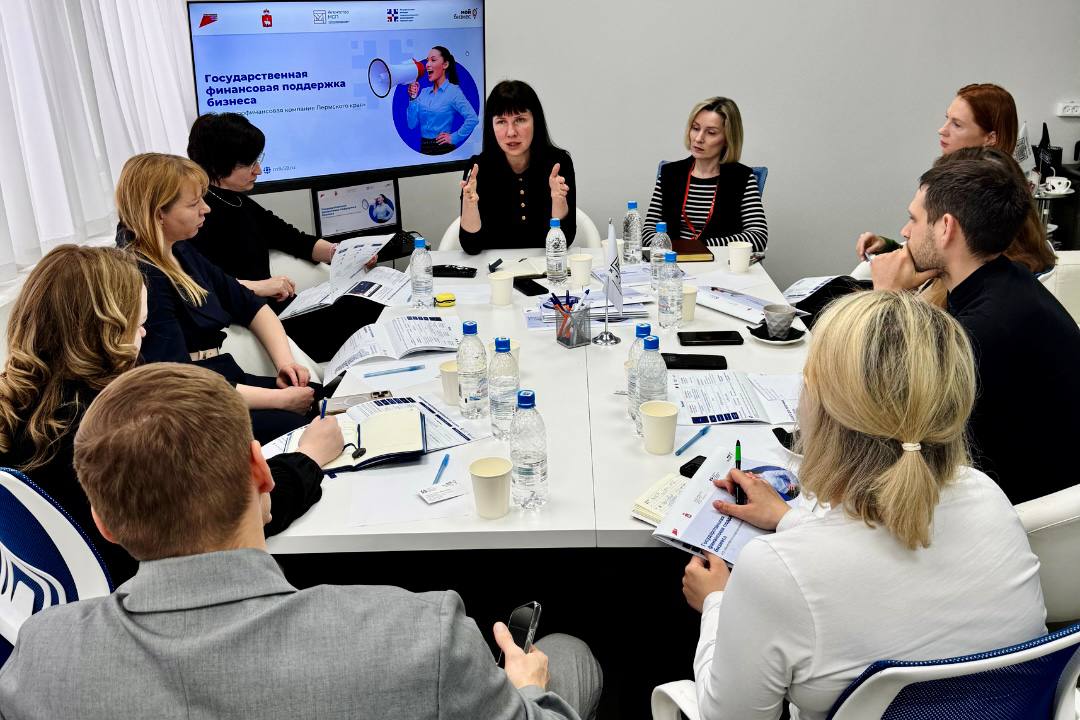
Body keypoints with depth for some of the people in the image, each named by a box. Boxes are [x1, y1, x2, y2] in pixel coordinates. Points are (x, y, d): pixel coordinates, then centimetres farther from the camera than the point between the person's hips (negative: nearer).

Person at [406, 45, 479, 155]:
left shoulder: (453, 91, -9)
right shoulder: (424, 92, 7)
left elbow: (472, 119, -21)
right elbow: (412, 125, 2)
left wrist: (454, 138, -16)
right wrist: (413, 98, -6)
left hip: (443, 150, -5)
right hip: (423, 147, 5)